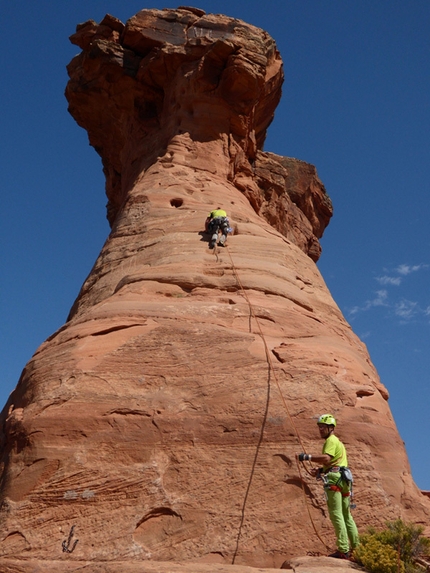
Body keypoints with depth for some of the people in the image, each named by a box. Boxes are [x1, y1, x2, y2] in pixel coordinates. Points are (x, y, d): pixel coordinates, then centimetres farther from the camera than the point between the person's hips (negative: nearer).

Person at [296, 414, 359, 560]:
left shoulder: (331, 440, -5)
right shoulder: (338, 441, 27)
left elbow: (326, 458, -23)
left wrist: (307, 457, -25)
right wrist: (320, 470, 16)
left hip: (334, 479, -10)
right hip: (343, 478, 10)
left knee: (336, 515, -11)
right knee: (346, 515, 14)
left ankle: (343, 550, -13)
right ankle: (356, 547, 16)